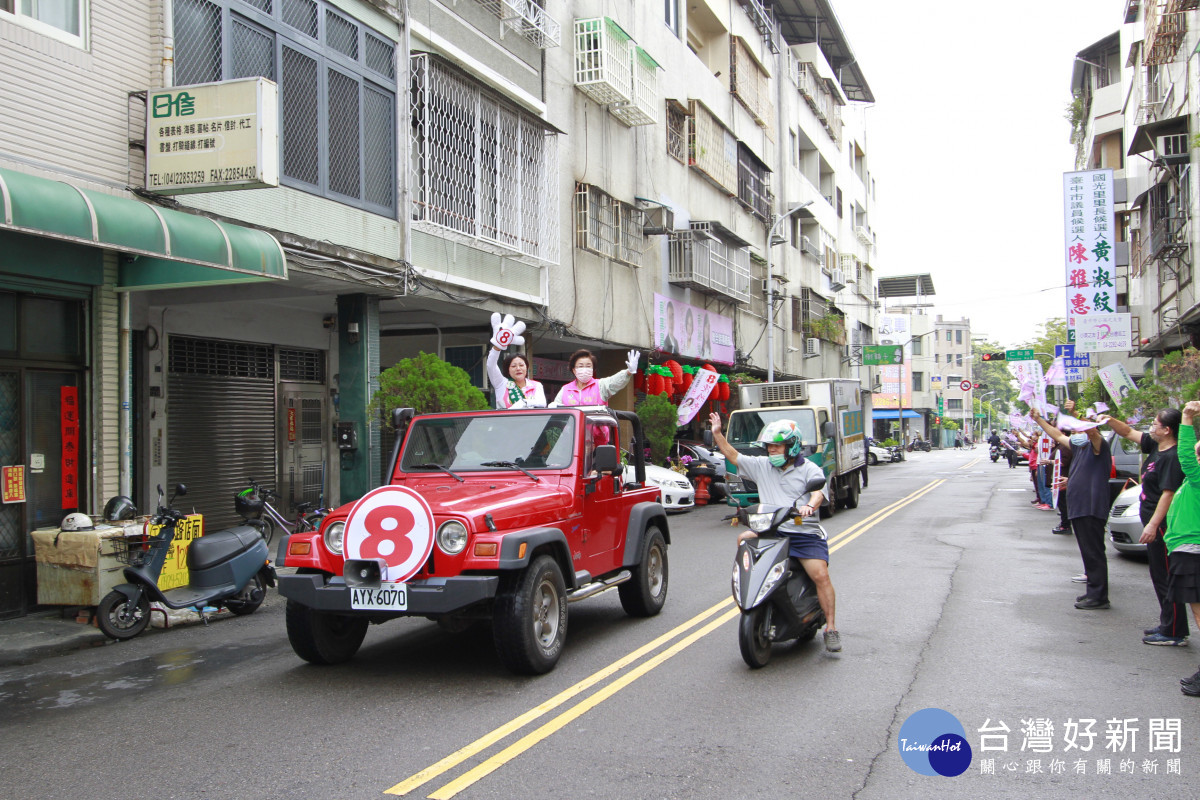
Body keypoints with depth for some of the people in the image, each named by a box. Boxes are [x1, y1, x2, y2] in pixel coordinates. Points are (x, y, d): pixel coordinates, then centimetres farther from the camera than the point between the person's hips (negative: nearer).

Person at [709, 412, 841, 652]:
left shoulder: (809, 469, 2)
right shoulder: (762, 466, 15)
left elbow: (818, 492, -15)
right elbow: (733, 456, 18)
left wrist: (809, 506, -37)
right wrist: (717, 434, 8)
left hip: (805, 533, -4)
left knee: (821, 576, -16)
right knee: (744, 539, -19)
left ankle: (831, 628, -9)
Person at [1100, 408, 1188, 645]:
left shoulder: (1172, 457, -20)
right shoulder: (1156, 446, 9)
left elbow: (1168, 493, -24)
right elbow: (1129, 433, 22)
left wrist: (1153, 524, -26)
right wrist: (1110, 420, 6)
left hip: (1162, 526, -11)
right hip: (1155, 524, 11)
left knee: (1166, 578, -6)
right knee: (1159, 576, 17)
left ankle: (1174, 633, -1)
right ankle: (1168, 625, 27)